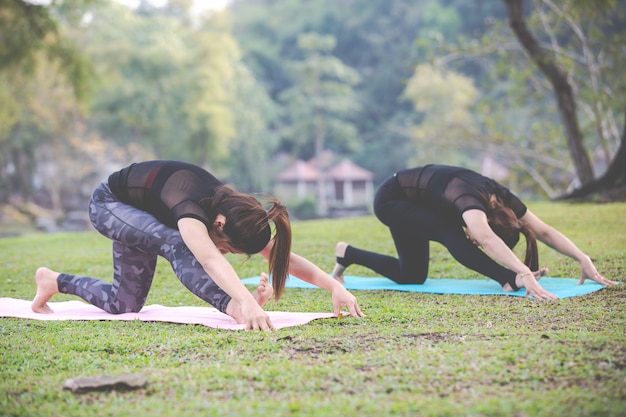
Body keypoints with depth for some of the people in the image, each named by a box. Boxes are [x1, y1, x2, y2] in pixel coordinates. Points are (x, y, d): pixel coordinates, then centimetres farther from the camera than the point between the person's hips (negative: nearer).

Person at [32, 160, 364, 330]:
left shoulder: (235, 211, -23)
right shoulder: (191, 208, -43)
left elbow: (282, 256, -26)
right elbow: (210, 259, -62)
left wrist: (335, 286, -36)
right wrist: (246, 302, -77)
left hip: (139, 217, 7)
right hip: (107, 203, -7)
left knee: (123, 306, 9)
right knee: (174, 243, -36)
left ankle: (54, 281, 29)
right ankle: (233, 309, -44)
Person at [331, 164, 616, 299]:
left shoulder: (502, 199, -18)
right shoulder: (468, 198, -40)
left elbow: (544, 231, -18)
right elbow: (486, 239, -58)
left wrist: (584, 260, -28)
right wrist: (524, 273, -69)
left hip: (411, 204, 8)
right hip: (391, 199, -8)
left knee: (412, 276, 12)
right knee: (450, 235, -31)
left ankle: (347, 254, 24)